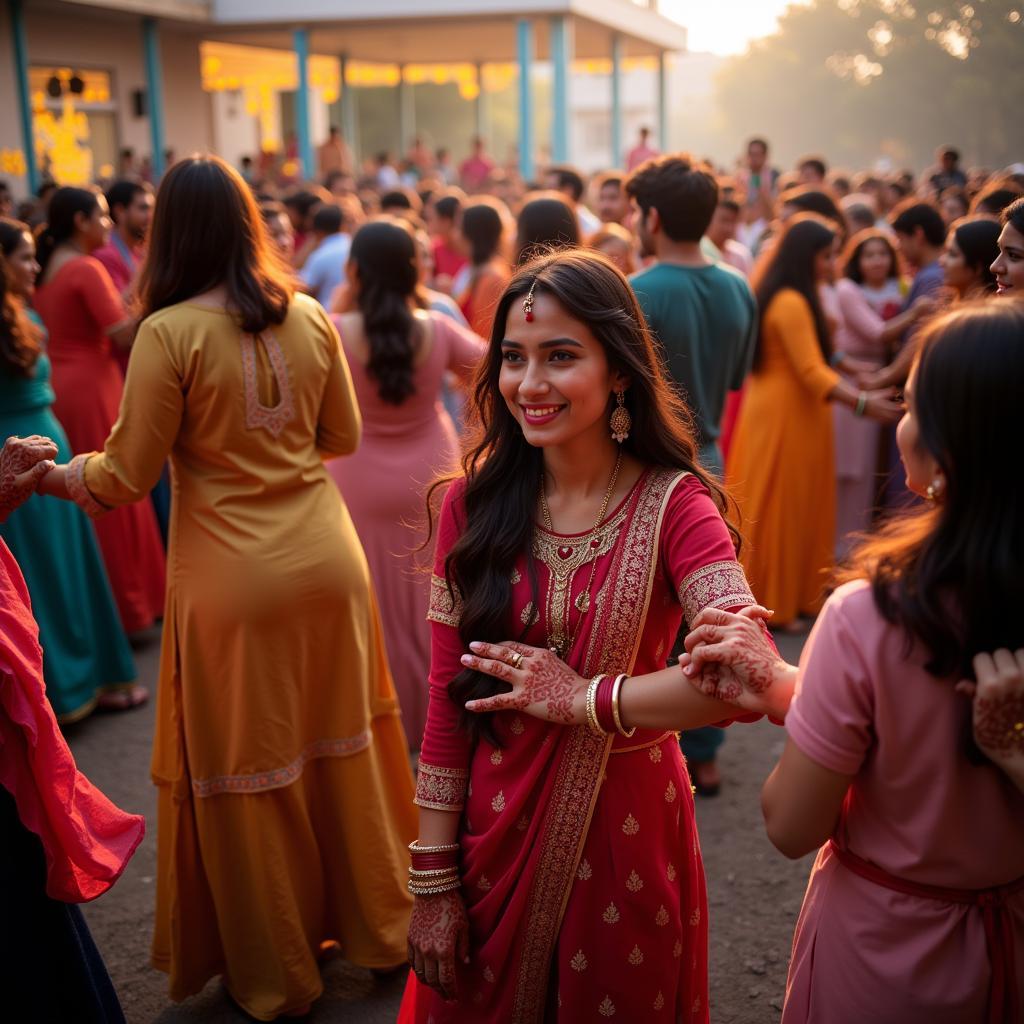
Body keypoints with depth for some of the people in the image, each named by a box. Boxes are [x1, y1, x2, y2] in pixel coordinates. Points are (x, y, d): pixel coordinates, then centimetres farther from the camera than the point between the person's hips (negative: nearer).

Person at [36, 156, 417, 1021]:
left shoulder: (168, 333, -13)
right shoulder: (310, 318, 0)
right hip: (328, 561, 4)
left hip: (232, 582, -4)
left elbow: (125, 479, -9)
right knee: (343, 749, 18)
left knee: (249, 772, 11)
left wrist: (51, 475, 10)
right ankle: (377, 927, 36)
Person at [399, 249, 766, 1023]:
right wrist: (433, 880, -4)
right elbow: (448, 699, -4)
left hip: (624, 828, -2)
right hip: (494, 829, 2)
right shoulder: (474, 503, -5)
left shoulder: (673, 504, -13)